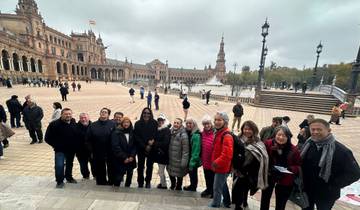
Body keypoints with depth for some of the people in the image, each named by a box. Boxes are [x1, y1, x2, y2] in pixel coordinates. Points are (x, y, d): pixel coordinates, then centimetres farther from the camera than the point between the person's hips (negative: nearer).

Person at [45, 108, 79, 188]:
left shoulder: (74, 123, -5)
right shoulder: (54, 124, -14)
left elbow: (77, 135, 5)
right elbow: (47, 138, -8)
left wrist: (75, 145, 0)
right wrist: (55, 145, -7)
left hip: (71, 149, 3)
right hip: (60, 150, -3)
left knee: (69, 164, 18)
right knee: (59, 165, -8)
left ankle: (69, 177, 39)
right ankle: (59, 181, 15)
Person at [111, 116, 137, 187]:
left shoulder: (132, 132, 6)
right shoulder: (116, 132, -5)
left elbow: (134, 145, 4)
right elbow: (115, 147, -11)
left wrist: (132, 156, -9)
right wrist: (124, 157, -14)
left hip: (131, 160, 4)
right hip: (119, 160, -4)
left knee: (129, 175, 11)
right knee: (118, 177, -1)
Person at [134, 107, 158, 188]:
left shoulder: (154, 123, -5)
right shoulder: (138, 124, -5)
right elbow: (136, 137, -8)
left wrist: (152, 142, -20)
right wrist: (145, 146, -13)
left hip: (151, 149, 0)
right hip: (141, 149, 0)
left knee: (149, 165, 12)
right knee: (140, 166, 10)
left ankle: (148, 182, 32)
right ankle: (140, 182, 29)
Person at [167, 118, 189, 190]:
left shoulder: (183, 135, -20)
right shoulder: (170, 132, 0)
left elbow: (185, 150, -20)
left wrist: (184, 162, -19)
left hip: (178, 160, -6)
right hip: (170, 159, 6)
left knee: (179, 175, 14)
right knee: (170, 173, 22)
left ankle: (178, 187, 41)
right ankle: (173, 184, 50)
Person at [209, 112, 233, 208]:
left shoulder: (227, 136, -26)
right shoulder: (218, 133, 4)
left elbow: (227, 155, -32)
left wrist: (216, 163, -22)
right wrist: (214, 162, 12)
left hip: (222, 167, -9)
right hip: (220, 166, 10)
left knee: (217, 187, 7)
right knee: (223, 184, 26)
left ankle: (215, 205, 27)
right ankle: (226, 202, 46)